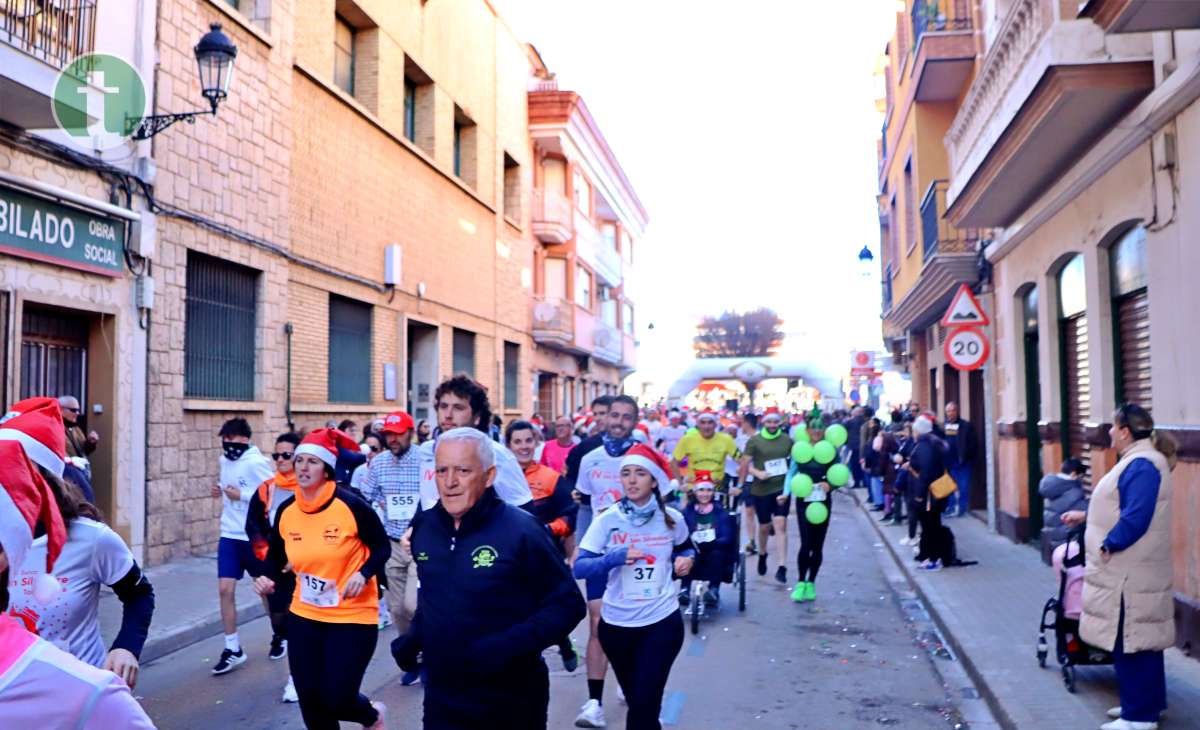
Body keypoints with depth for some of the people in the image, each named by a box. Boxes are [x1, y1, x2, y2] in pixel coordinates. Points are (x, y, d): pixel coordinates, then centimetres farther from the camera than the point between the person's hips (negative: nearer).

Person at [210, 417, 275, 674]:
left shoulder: (256, 463, -17)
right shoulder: (225, 460, 6)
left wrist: (241, 495, -22)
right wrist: (221, 491, 0)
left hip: (256, 536, -6)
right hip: (230, 535, 6)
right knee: (225, 589, -3)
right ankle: (233, 649, 7)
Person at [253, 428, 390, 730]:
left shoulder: (351, 505, -17)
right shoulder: (286, 511, -3)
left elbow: (382, 547, -6)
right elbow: (275, 556, 12)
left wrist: (363, 574, -24)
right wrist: (266, 578, -9)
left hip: (352, 616, -5)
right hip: (304, 616, 5)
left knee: (337, 699, -3)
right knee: (310, 700, 8)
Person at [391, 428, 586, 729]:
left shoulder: (521, 531, -17)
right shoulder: (424, 527, 2)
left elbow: (567, 604, -14)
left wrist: (510, 645, -24)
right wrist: (414, 637, 2)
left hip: (510, 703, -4)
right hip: (441, 698, 5)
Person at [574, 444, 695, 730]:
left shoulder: (672, 519, -3)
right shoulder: (607, 520, -8)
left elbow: (686, 548, 18)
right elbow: (580, 568, -13)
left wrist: (687, 559, -5)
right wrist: (615, 557, -29)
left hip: (662, 622, -1)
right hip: (616, 624, 1)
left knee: (644, 706, -7)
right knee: (637, 700, 19)